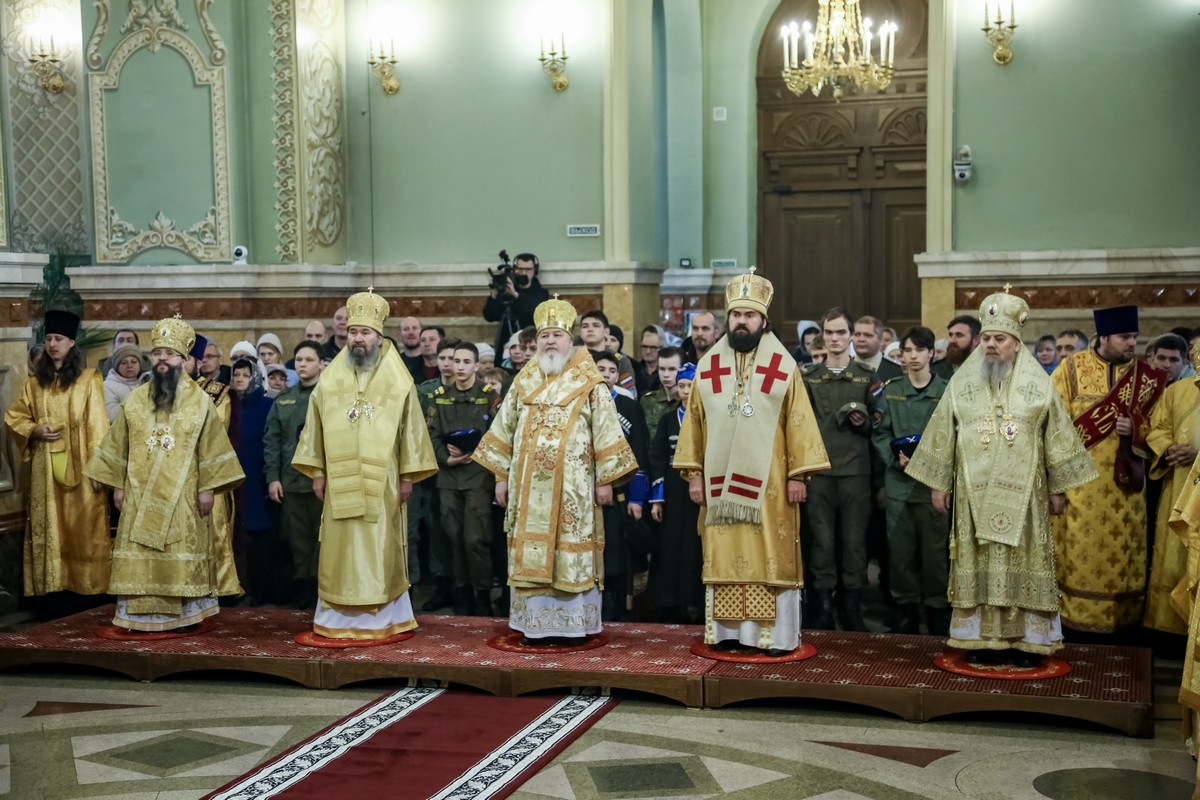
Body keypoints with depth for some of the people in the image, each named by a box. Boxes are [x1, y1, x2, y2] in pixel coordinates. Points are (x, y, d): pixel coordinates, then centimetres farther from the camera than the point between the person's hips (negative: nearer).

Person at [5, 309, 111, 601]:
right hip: (45, 467, 4)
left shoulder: (88, 380, -3)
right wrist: (34, 431, -5)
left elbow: (97, 426, -7)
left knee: (82, 526, -1)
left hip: (78, 465, -4)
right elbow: (13, 416, 16)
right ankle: (52, 584, 9)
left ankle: (86, 584, 5)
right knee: (48, 526, 4)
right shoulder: (35, 382, 9)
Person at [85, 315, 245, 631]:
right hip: (141, 494, 2)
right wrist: (117, 484, 7)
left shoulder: (200, 400, -1)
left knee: (182, 557, 0)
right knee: (138, 557, 1)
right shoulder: (135, 399, 6)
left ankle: (184, 614, 8)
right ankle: (139, 614, 7)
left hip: (182, 494, -2)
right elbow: (119, 445, 10)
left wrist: (208, 487, -6)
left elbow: (212, 446, -2)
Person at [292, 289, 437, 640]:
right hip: (340, 481, 2)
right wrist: (317, 473, 4)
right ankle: (338, 620, 12)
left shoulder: (399, 382, -1)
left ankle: (382, 619, 11)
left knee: (381, 552, 2)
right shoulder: (329, 380, 5)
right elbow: (316, 430, 8)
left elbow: (411, 430, 1)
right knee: (340, 551, 4)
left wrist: (408, 475, -2)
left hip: (382, 482, -2)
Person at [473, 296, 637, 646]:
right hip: (529, 486, 3)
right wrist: (501, 476, 10)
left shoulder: (589, 384, 0)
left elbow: (605, 433, -2)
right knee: (531, 554, 4)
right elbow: (504, 432, 14)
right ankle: (536, 622, 11)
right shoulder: (523, 383, 11)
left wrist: (605, 479, -6)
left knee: (571, 552, -2)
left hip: (572, 485, -3)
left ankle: (570, 624, 5)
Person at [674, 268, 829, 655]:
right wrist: (693, 474, 3)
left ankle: (776, 634, 5)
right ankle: (728, 631, 12)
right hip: (720, 480, 2)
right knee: (724, 557, 6)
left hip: (768, 481, -2)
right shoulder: (707, 366, 7)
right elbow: (694, 423, 8)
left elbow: (799, 422, -2)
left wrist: (798, 475, -7)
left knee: (771, 557, 0)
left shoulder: (783, 366, 0)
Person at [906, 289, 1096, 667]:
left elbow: (1057, 437, 4)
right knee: (978, 565, 2)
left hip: (1022, 494, -1)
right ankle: (982, 639, 9)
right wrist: (939, 483, 4)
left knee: (1023, 564, 1)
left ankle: (1026, 640, 8)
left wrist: (1058, 488, 3)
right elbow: (943, 435, 6)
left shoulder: (1037, 384, 0)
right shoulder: (962, 382, 3)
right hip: (975, 493, 1)